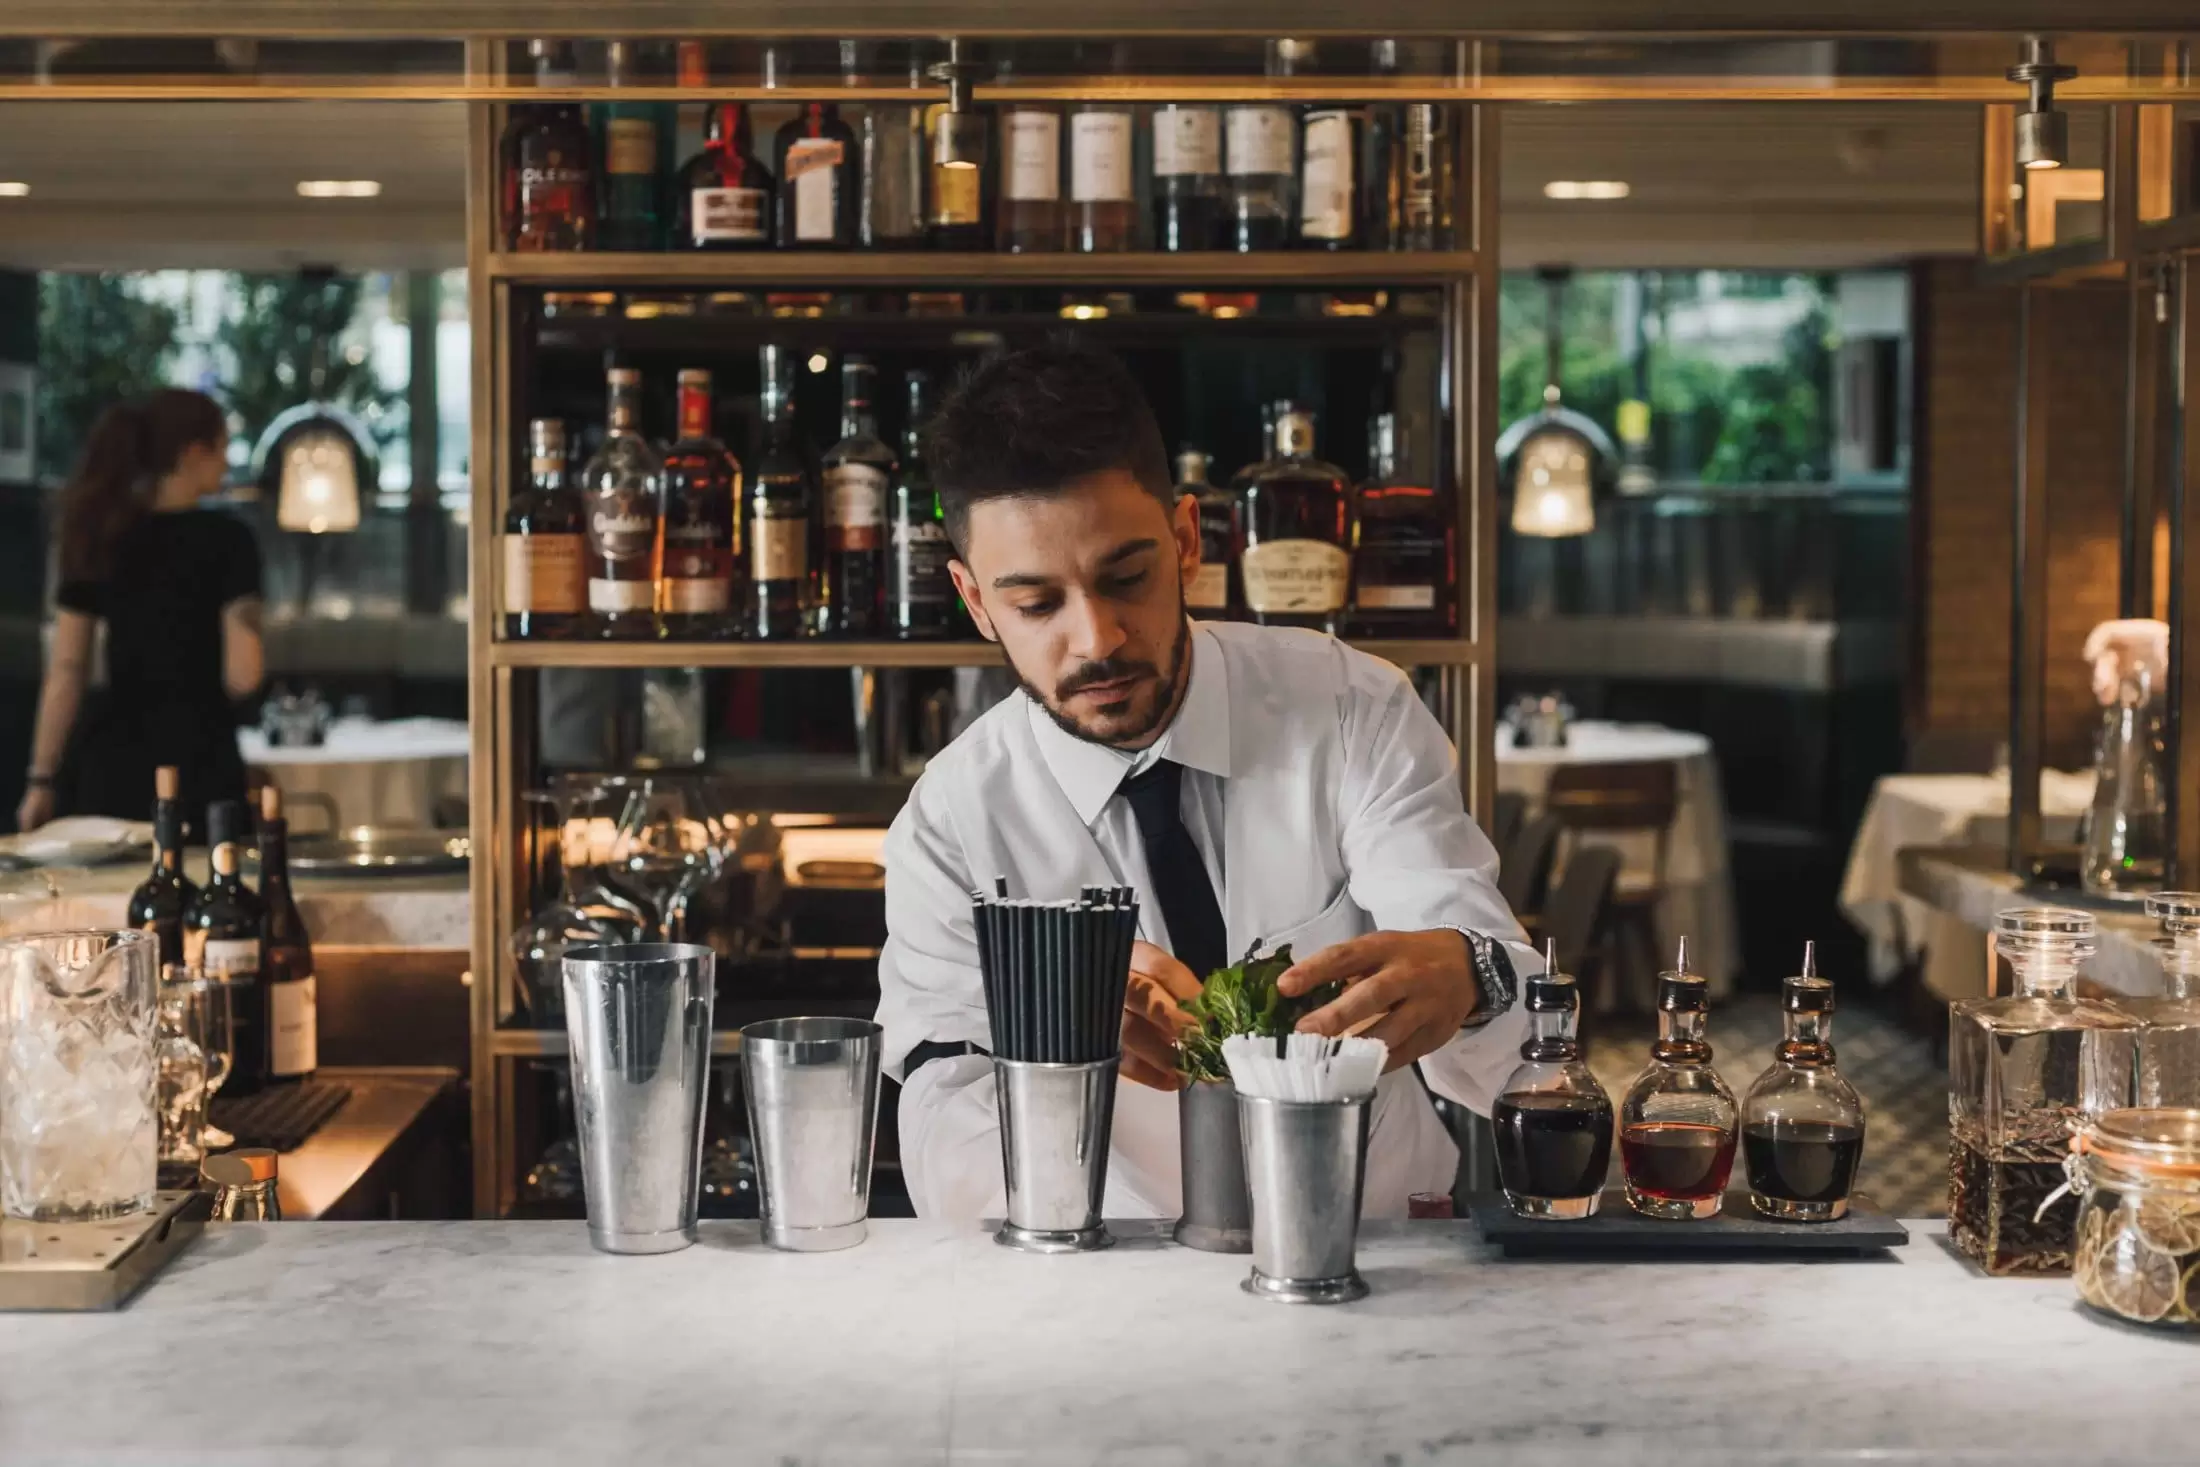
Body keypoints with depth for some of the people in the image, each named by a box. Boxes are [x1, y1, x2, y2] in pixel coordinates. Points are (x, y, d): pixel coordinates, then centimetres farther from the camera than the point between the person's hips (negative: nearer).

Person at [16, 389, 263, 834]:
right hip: (195, 756, -5)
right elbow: (242, 673, -13)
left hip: (108, 756, 5)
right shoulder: (226, 538, -8)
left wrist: (43, 779, 9)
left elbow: (66, 671, 5)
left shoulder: (99, 537, 6)